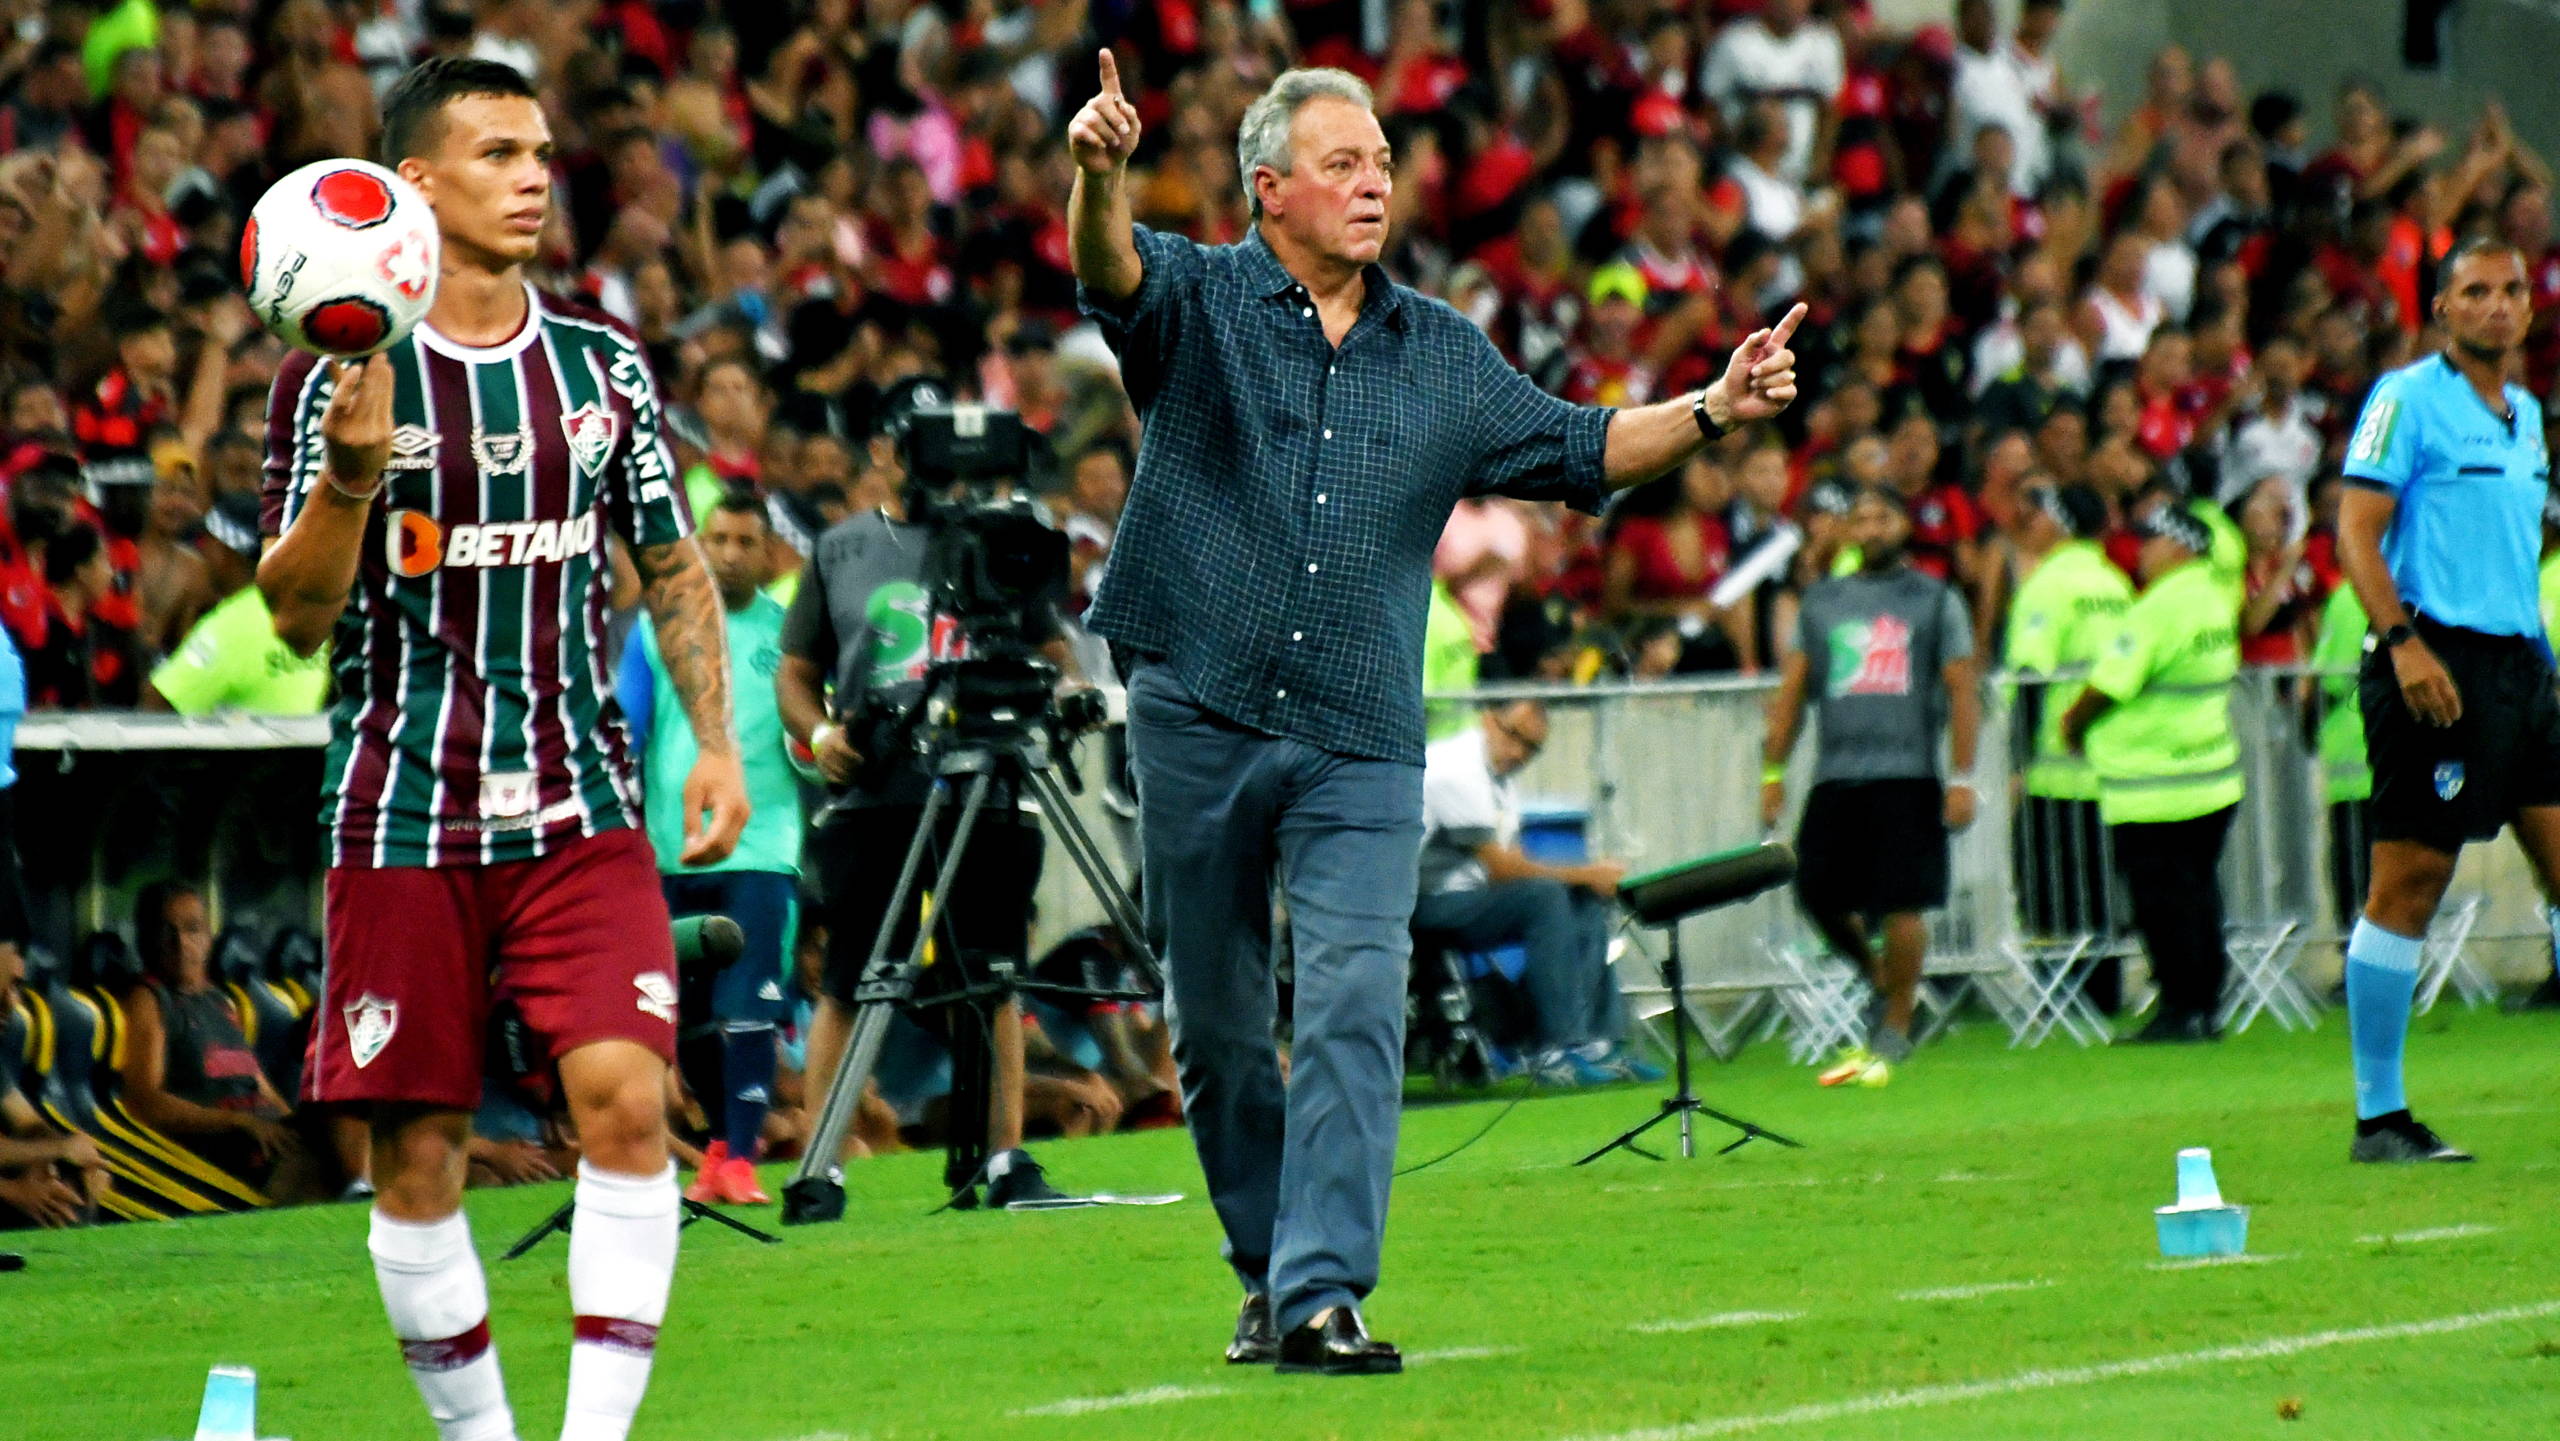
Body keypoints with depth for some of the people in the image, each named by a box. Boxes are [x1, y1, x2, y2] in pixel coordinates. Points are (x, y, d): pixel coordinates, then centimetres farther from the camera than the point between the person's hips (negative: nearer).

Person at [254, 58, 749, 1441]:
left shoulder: (602, 365, 8)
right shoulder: (335, 378, -2)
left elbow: (672, 568, 18)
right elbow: (297, 614, -4)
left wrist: (715, 741, 8)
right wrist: (353, 470, -21)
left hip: (580, 808, 2)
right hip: (402, 821, -2)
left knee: (627, 1101, -16)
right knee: (417, 1158, 1)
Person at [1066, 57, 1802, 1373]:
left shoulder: (1443, 358, 13)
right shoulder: (1199, 303, 2)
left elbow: (1578, 451, 15)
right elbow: (1111, 265, -18)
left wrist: (1709, 411, -1)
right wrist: (1098, 168, -41)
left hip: (1361, 745, 1)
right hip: (1196, 722, -1)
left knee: (1356, 1003, -14)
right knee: (1216, 1027, 7)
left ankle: (1324, 1296, -18)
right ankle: (1266, 1279, 23)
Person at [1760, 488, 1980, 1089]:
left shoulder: (1935, 601, 6)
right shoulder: (1822, 601, 14)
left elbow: (1962, 692, 2)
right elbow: (1792, 689, 15)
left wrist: (1963, 779, -6)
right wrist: (1772, 772, 8)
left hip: (1907, 775, -3)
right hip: (1834, 777, 3)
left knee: (1902, 904, -6)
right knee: (1818, 894, -2)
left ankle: (1895, 1031, 5)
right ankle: (1879, 978, 25)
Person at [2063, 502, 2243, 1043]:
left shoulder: (2159, 608, -18)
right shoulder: (2216, 601, 9)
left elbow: (2110, 685, -17)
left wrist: (2074, 723, 3)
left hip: (2151, 789, -8)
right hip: (2215, 779, 8)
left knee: (2163, 901, -3)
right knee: (2199, 891, 13)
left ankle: (2181, 1009, -2)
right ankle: (2206, 1005, 14)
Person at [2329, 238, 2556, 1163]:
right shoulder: (2407, 399, -5)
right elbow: (2356, 530, -12)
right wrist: (2403, 638, -22)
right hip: (2438, 662, -8)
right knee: (2406, 887, -5)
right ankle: (2378, 1117, -1)